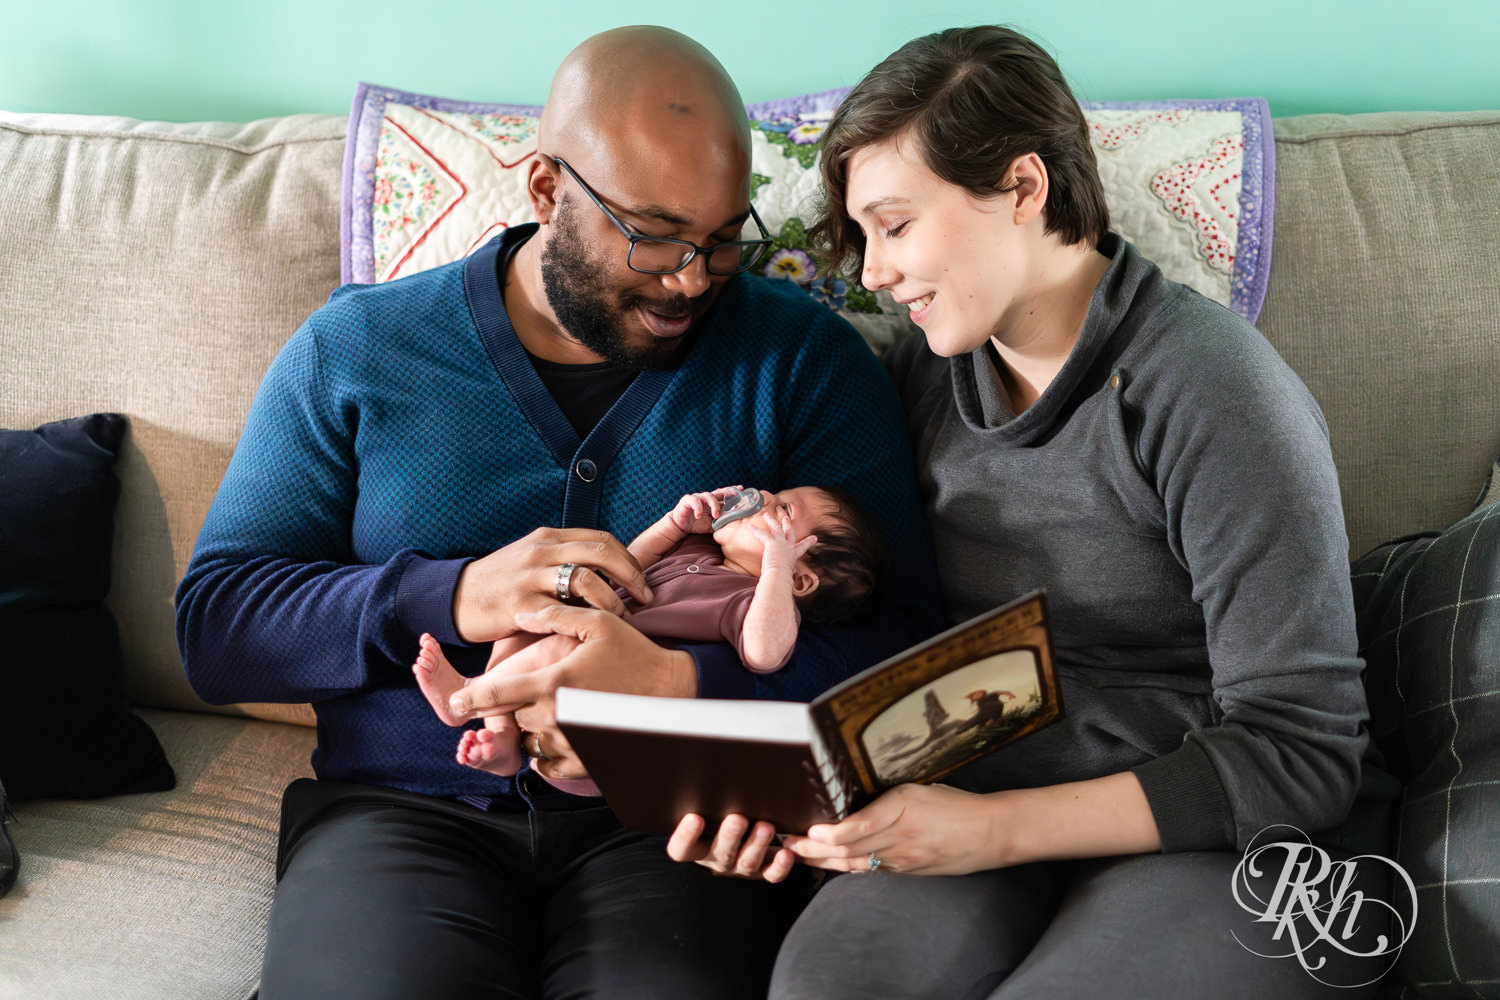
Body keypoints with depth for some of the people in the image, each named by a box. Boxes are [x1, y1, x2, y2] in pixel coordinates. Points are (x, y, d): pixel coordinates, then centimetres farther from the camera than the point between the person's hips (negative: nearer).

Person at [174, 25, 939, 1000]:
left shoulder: (803, 359, 5)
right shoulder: (357, 350, 7)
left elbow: (900, 648, -3)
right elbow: (213, 622, 3)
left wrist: (677, 686, -21)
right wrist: (454, 598, -14)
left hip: (673, 814, 0)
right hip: (402, 805, 1)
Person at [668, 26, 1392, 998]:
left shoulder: (1215, 394, -11)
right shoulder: (926, 377, 9)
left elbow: (1301, 755, -14)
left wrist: (992, 828, -20)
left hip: (1216, 844, -3)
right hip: (986, 808, 4)